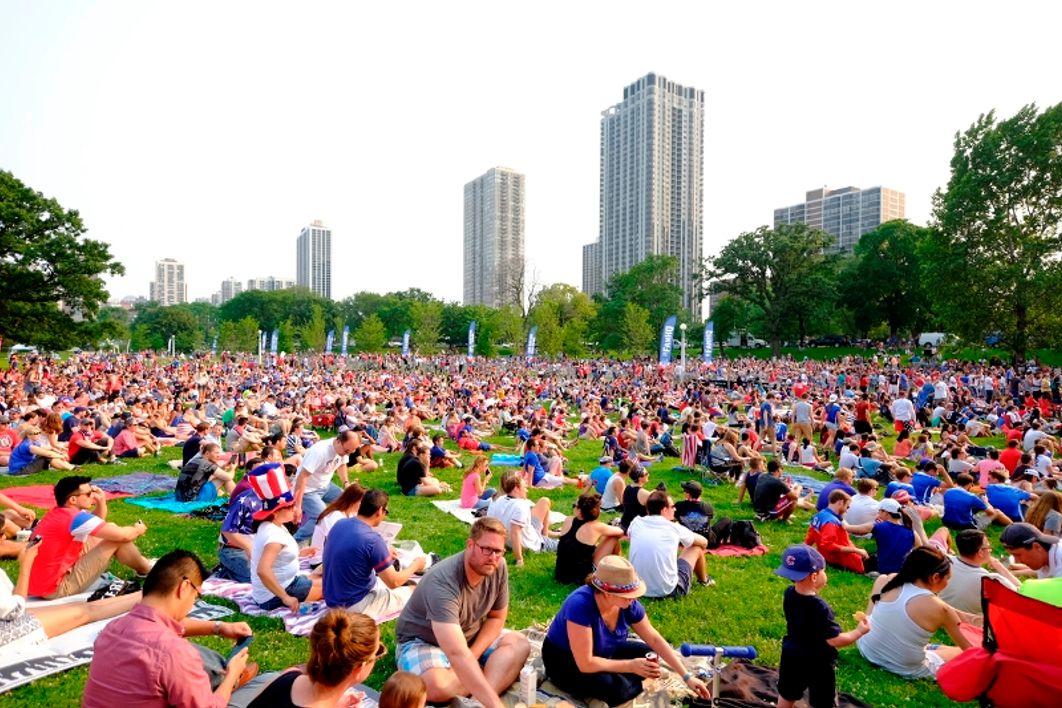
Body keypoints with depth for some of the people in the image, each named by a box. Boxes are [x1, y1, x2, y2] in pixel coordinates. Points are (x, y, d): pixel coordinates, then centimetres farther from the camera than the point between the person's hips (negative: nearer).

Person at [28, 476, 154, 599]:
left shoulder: (58, 514, 7)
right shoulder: (75, 518, -22)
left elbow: (98, 523, 22)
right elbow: (123, 535, -20)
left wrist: (102, 501, 5)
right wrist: (138, 530, 3)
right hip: (55, 589, -9)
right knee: (117, 538, -10)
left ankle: (141, 562, 25)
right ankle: (146, 569, 13)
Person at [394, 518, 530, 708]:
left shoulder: (498, 567, -17)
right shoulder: (442, 583, -36)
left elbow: (497, 617, -2)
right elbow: (457, 654, -44)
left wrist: (472, 657, -18)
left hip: (470, 636, 6)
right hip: (423, 641, -5)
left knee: (519, 644, -16)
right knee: (436, 687, -36)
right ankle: (496, 673, -13)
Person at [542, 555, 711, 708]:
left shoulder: (627, 604, -18)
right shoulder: (581, 605, -38)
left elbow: (655, 640, -6)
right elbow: (586, 664, -34)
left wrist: (686, 676, -9)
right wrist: (631, 666, -28)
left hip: (604, 651, 7)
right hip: (564, 661, -6)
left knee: (650, 656, -4)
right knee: (614, 688, -29)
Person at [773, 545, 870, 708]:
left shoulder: (789, 594, -10)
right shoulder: (820, 608, -31)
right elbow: (835, 640, -24)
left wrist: (816, 589, 5)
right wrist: (859, 631, -12)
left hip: (792, 656, 6)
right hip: (818, 663, -6)